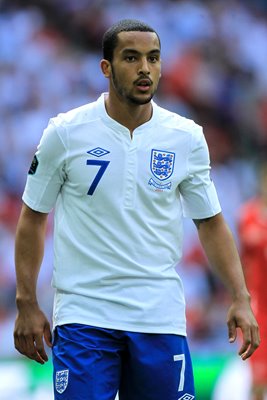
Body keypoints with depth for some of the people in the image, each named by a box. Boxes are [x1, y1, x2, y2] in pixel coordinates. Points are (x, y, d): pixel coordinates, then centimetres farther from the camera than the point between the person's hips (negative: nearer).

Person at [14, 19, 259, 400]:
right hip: (84, 317, -2)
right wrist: (27, 304, 1)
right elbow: (33, 218, 6)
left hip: (161, 319, 2)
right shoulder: (65, 133, -2)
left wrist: (240, 297, 2)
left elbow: (210, 222, 11)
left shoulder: (187, 137, 4)